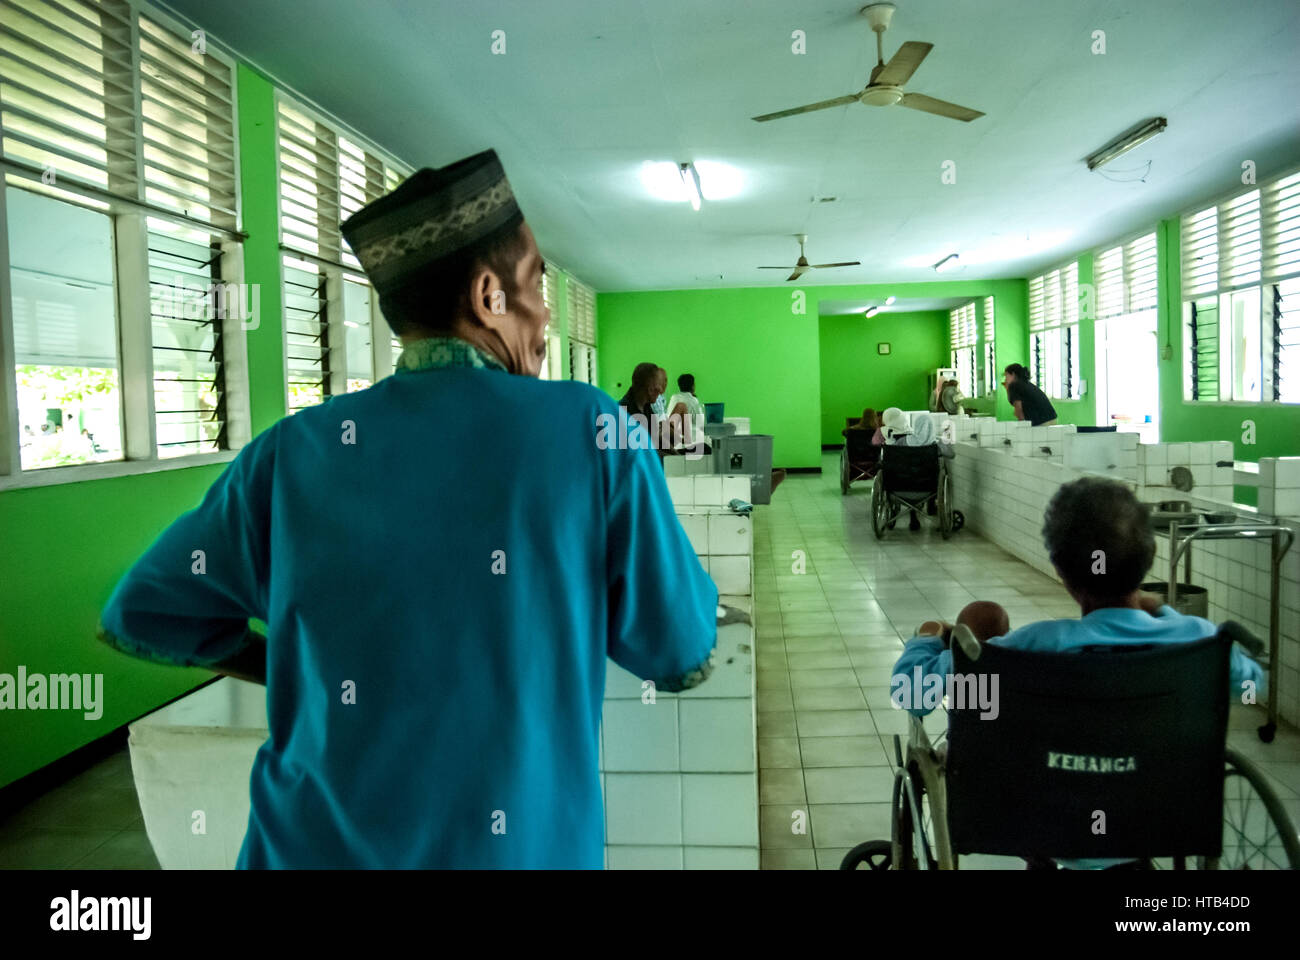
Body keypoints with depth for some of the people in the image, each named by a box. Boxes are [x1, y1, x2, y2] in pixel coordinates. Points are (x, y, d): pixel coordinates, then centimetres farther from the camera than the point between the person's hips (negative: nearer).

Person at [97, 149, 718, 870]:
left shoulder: (294, 452, -6)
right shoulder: (592, 432, -13)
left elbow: (139, 616, 5)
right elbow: (685, 659, -5)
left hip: (313, 845, 2)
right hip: (516, 846, -1)